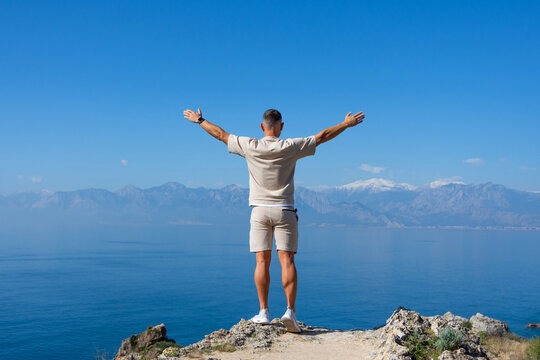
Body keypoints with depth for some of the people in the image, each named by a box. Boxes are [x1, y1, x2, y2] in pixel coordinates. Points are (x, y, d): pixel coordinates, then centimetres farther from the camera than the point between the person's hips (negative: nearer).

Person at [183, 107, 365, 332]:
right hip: (284, 211, -1)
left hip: (259, 210, 1)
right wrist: (347, 124, 15)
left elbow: (220, 134, 10)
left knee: (262, 261, 2)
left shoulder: (250, 146, -2)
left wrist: (199, 120, 25)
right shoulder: (290, 147, -4)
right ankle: (290, 310, -8)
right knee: (287, 260, -2)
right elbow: (322, 137, 3)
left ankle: (263, 312, 3)